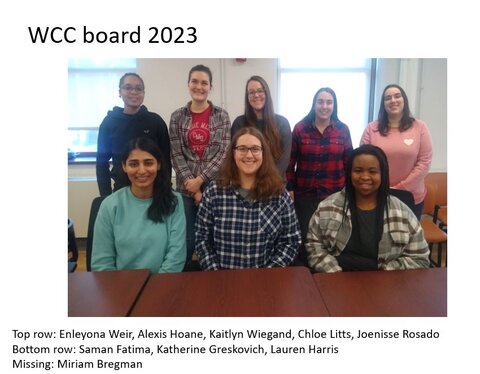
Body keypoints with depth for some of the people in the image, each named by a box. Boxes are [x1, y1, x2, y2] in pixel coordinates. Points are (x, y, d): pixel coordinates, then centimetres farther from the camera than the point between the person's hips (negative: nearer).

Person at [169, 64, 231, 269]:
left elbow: (223, 152, -5)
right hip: (187, 188, 1)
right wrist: (192, 186, -9)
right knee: (186, 241, 6)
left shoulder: (221, 115, 2)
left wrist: (200, 180, -11)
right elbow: (176, 155, 0)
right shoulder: (177, 117, 5)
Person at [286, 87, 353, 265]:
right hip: (305, 193, -1)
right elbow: (290, 161, 0)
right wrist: (289, 188, -4)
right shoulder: (300, 128, -2)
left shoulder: (343, 130, 2)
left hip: (335, 193, 1)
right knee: (304, 236, 5)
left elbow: (349, 162, 7)